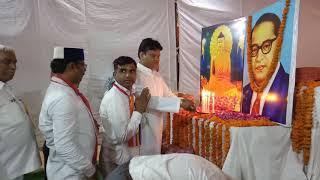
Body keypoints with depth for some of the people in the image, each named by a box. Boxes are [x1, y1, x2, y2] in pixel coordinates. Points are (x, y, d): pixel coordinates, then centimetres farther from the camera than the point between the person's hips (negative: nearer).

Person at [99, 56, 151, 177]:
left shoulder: (129, 93, 0)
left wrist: (141, 106, -2)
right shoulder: (114, 98, -25)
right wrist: (139, 110, -21)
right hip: (118, 159, -8)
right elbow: (122, 135, -27)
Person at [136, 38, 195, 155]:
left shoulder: (157, 75, 11)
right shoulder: (135, 74, -17)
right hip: (142, 125, -8)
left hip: (156, 125, 8)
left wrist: (183, 102, -6)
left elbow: (168, 95, 14)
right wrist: (180, 103, -27)